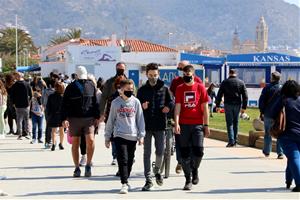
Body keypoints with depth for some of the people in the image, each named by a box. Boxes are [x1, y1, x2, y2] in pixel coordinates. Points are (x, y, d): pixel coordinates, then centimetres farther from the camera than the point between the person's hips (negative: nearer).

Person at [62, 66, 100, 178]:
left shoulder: (91, 86, 7)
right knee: (75, 143, 6)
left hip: (89, 118, 0)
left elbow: (95, 102, 13)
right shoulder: (71, 87, 0)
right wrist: (64, 118, -10)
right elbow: (65, 104, -1)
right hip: (74, 119, 0)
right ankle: (77, 168, 16)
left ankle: (88, 165, -1)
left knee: (90, 140, -17)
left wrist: (97, 117, 8)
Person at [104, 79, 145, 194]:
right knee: (123, 160, -11)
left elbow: (140, 119, 5)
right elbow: (110, 120, 8)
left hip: (132, 136, 2)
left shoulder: (136, 102, 3)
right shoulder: (115, 103, 3)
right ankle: (124, 184, -11)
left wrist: (141, 135, 1)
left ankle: (125, 180, 25)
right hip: (119, 135, -2)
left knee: (130, 161, 9)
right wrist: (107, 137, 9)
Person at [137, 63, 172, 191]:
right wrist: (142, 107, -12)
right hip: (146, 126, 0)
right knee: (147, 153, 2)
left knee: (160, 152, 1)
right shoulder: (142, 90, 7)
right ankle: (148, 180, 7)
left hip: (160, 125, 0)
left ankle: (157, 171, 30)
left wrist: (167, 107, -7)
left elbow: (170, 102, 14)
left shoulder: (164, 89, 7)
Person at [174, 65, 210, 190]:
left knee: (198, 151, -9)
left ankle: (195, 169, 21)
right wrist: (176, 123, -12)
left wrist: (206, 125, 1)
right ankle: (188, 180, 12)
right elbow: (177, 107, 0)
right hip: (183, 125, 1)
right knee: (185, 153, 2)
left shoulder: (200, 88, 4)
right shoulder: (180, 89, 6)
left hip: (198, 125, -1)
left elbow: (205, 108, 5)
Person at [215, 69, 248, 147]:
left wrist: (217, 105, 5)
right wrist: (244, 107, 6)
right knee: (235, 123, 13)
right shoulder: (241, 82, 6)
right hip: (237, 105, 2)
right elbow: (245, 96, 4)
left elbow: (219, 94, 0)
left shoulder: (225, 82, 1)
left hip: (228, 105, -2)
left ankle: (231, 141, -9)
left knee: (229, 123, -1)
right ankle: (235, 140, 17)